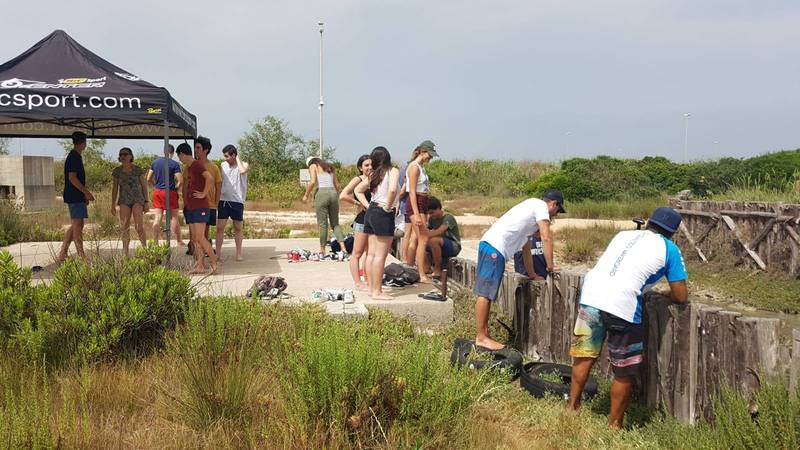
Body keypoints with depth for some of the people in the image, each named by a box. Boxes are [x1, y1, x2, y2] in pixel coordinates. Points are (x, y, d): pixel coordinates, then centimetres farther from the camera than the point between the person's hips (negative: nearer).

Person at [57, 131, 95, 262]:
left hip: (74, 196, 10)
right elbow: (72, 178, -20)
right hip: (75, 197, -10)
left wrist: (85, 193, 22)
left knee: (75, 226, 13)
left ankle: (62, 255, 15)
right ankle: (81, 257, -5)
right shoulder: (75, 157, -13)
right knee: (77, 225, -7)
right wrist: (86, 192, -18)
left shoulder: (73, 156, 18)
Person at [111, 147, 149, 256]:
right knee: (124, 228, 0)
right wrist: (113, 205, 8)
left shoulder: (137, 169, 0)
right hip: (124, 201, 3)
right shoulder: (117, 171, 6)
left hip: (137, 199, -3)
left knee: (139, 227, -12)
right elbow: (115, 188, 11)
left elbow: (144, 185, 4)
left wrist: (146, 201, -1)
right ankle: (125, 253, 6)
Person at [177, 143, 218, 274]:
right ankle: (200, 266, 8)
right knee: (194, 238, 6)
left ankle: (214, 262, -2)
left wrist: (203, 194, -19)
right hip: (190, 208, 9)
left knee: (199, 237, -12)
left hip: (200, 207, -9)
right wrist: (185, 202, 20)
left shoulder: (198, 164, -11)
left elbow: (210, 178, -26)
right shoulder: (188, 168, 18)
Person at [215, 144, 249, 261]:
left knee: (237, 228, 8)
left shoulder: (244, 165, -2)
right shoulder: (223, 165, 8)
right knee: (220, 227, -1)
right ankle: (218, 253, 3)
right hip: (223, 200, 2)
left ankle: (239, 253, 16)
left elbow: (243, 171, -27)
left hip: (237, 201, -2)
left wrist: (238, 159, -12)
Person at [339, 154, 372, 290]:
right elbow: (343, 196, -20)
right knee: (357, 253, 0)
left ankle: (367, 281, 25)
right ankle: (358, 283, 4)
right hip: (362, 219, -8)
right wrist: (359, 203, -16)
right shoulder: (358, 179, -8)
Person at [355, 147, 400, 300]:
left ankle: (372, 288, 18)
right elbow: (392, 189, -27)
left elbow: (358, 190, 22)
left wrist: (367, 206, 14)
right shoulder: (393, 171, -8)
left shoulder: (374, 174, 12)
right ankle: (377, 291, -3)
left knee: (371, 254, 11)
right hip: (384, 214, -8)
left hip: (371, 213, 8)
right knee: (380, 255, -5)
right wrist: (388, 206, -13)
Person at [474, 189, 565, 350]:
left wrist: (532, 275, 33)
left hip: (489, 245, 10)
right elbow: (546, 238, -6)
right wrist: (550, 266, 2)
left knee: (487, 294, 10)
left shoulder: (531, 207, 29)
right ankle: (481, 337, -7)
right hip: (495, 248, -10)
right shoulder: (541, 206, 2)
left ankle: (484, 335, 14)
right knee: (486, 294, -8)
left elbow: (526, 246, 32)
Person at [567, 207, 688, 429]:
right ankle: (614, 425, 21)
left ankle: (572, 407, 33)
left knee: (584, 356, 21)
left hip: (590, 295, 5)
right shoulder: (669, 249, 12)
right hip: (622, 306, -5)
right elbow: (681, 296, 11)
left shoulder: (624, 234, 25)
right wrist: (670, 292, 32)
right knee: (624, 373, 12)